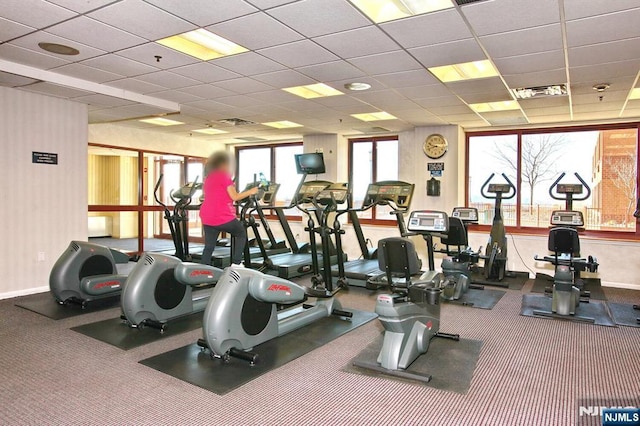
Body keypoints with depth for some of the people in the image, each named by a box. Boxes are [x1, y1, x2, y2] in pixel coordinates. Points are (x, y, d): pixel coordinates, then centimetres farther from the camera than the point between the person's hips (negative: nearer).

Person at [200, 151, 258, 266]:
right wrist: (250, 192, 0)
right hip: (223, 217, -7)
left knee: (209, 246, 11)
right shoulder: (224, 176, -7)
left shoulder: (208, 177, 16)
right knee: (241, 233, 15)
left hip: (206, 218, 7)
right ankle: (236, 264, 9)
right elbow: (234, 197, -11)